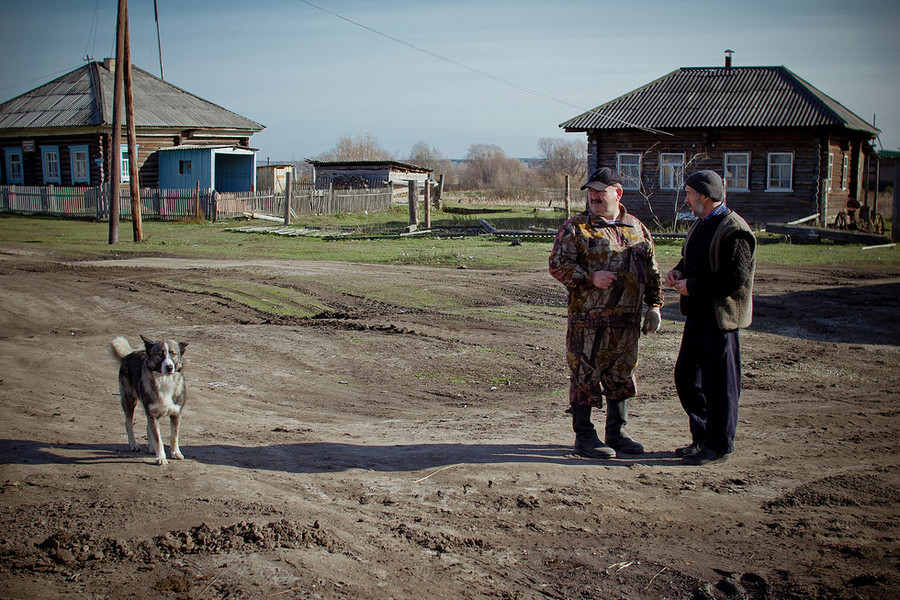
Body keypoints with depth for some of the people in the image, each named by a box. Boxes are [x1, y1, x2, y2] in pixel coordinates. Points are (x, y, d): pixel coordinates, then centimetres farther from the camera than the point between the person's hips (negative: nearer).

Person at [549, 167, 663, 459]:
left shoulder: (638, 229, 12)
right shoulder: (575, 227, -2)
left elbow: (652, 272, 18)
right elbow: (557, 264, -8)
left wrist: (654, 306, 12)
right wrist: (590, 278, -19)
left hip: (627, 322, 5)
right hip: (588, 320, -5)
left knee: (621, 377, 13)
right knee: (585, 377, -1)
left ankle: (616, 434, 26)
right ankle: (584, 438, 10)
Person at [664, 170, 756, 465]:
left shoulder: (734, 231, -16)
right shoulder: (701, 224, 15)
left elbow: (736, 279, -23)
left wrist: (692, 286, -19)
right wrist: (678, 271, 7)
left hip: (720, 317, -10)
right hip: (698, 315, 10)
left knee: (718, 382, -1)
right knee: (685, 375, 13)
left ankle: (719, 445, 11)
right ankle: (702, 437, 26)